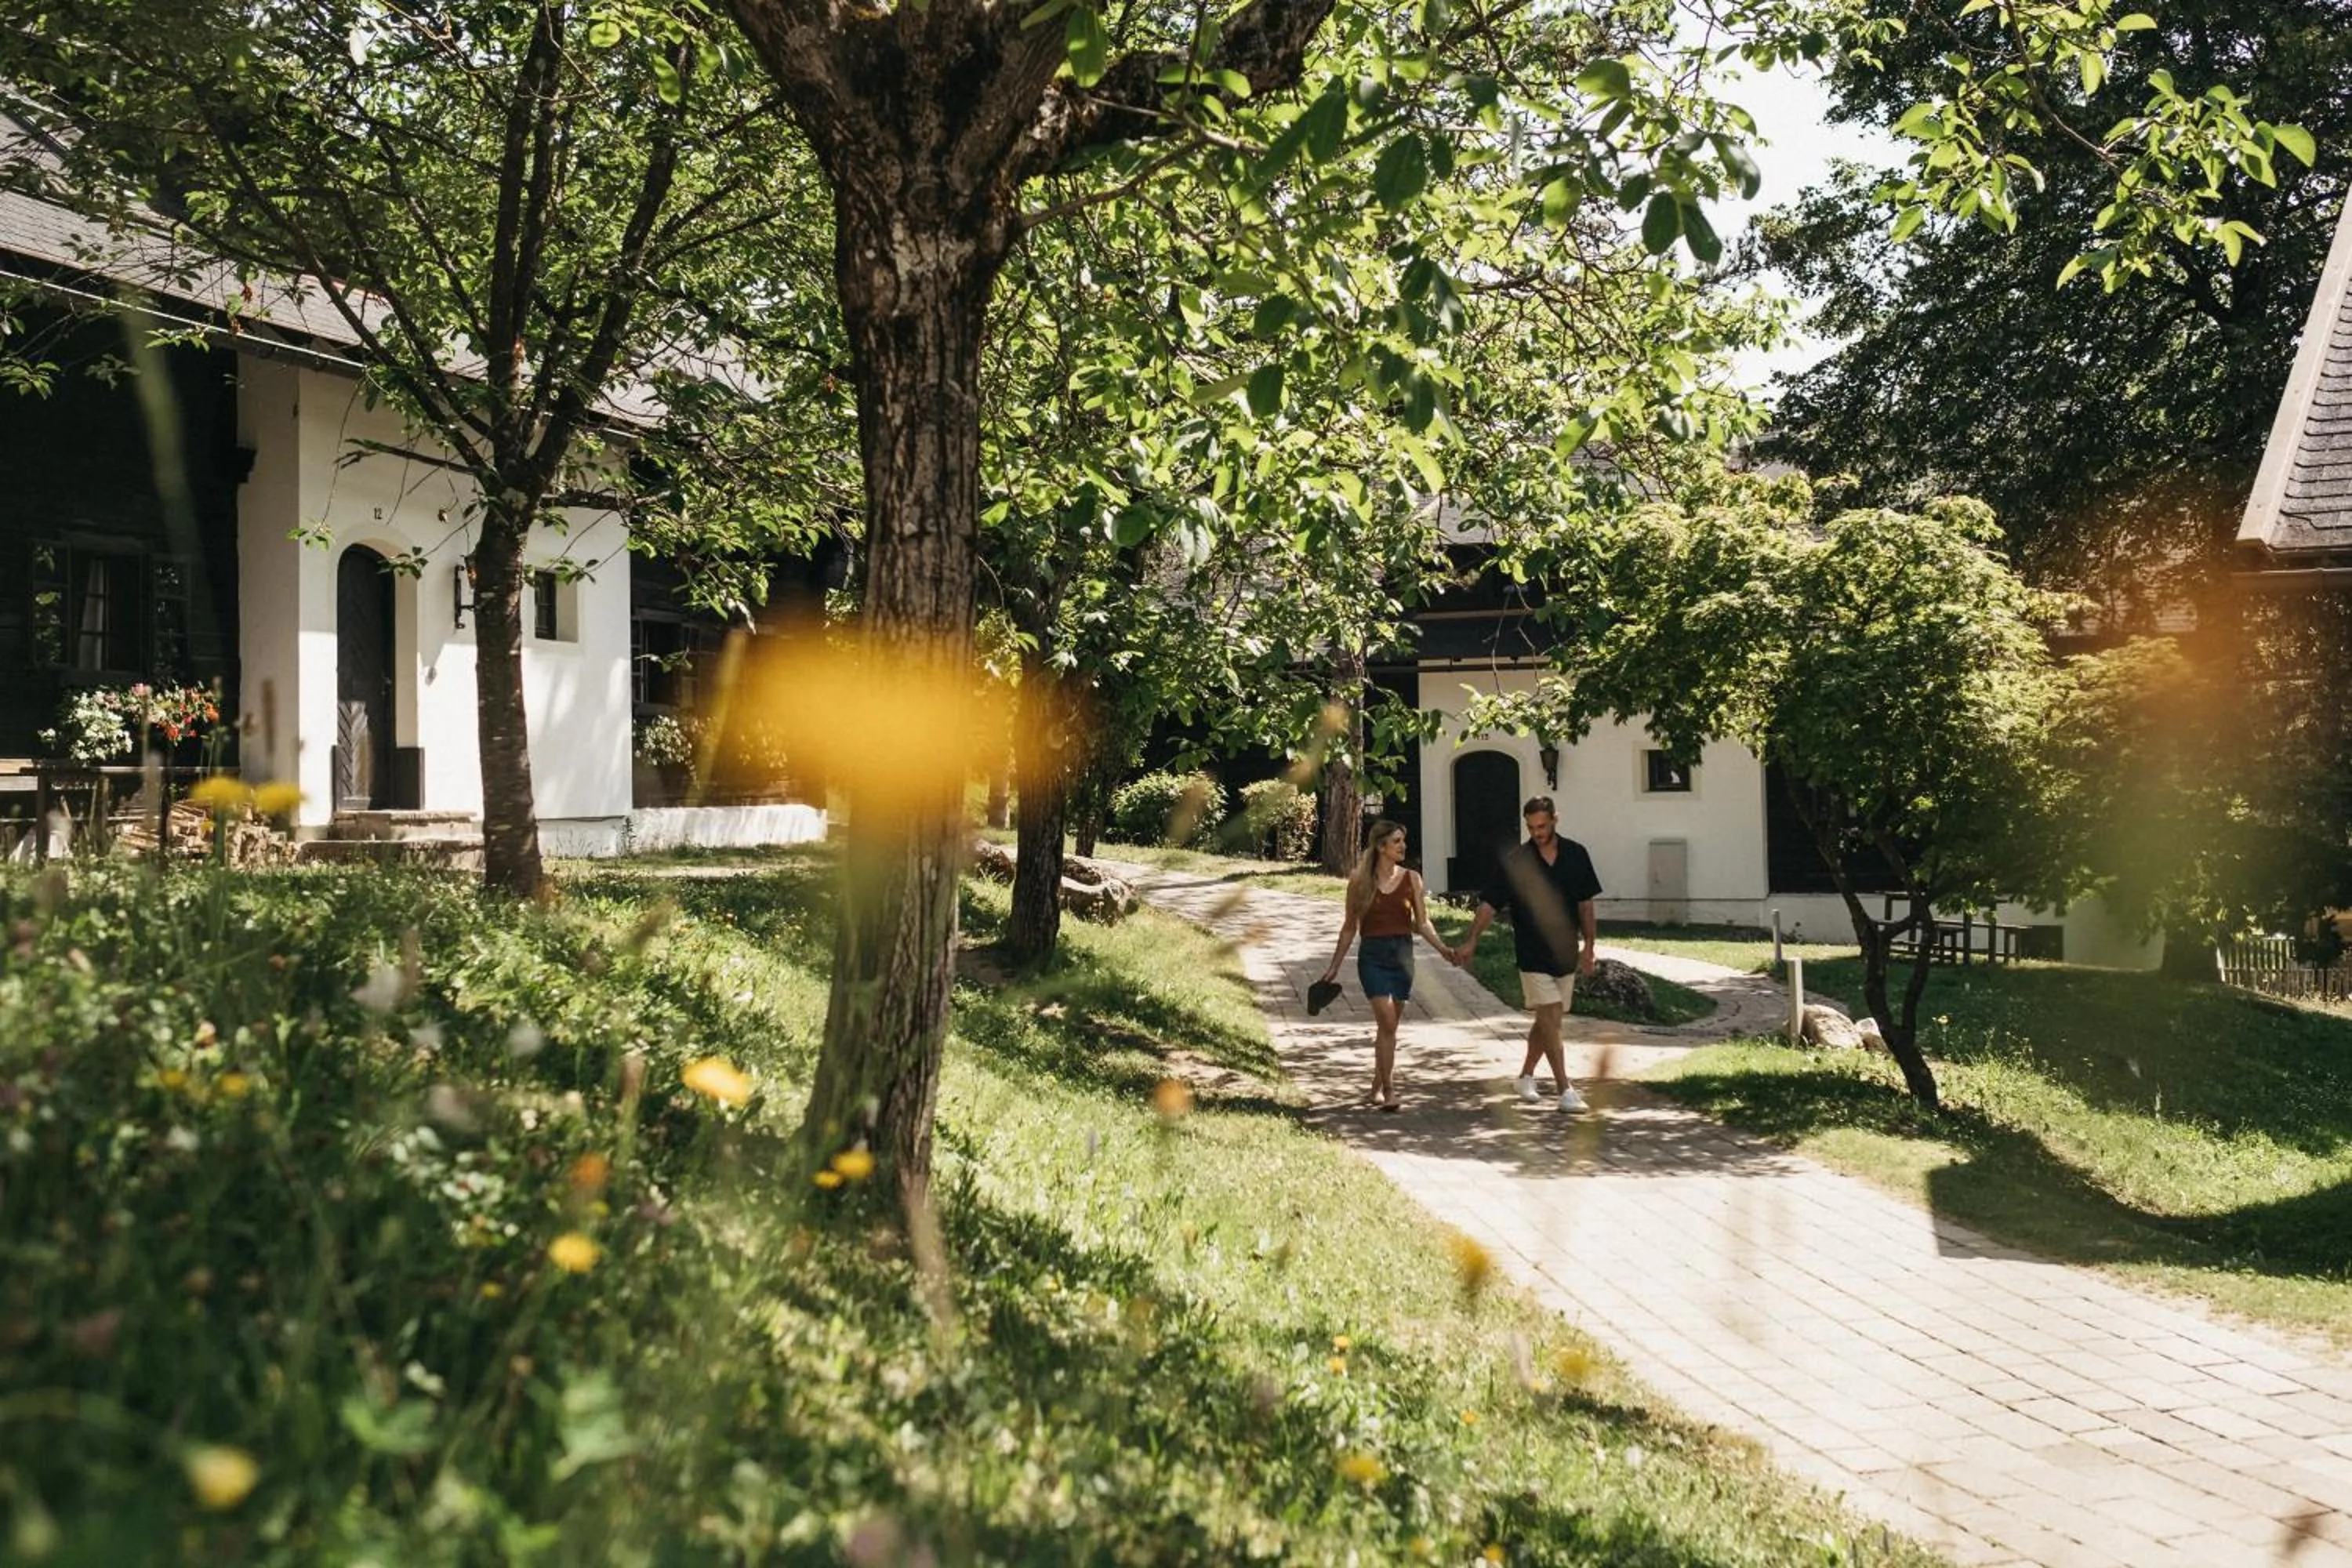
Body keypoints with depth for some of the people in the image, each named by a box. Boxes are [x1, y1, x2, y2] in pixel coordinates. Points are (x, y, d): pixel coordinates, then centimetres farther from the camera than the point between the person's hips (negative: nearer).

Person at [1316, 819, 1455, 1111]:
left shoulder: (1411, 878, 4)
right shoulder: (1360, 880, -1)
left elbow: (1422, 923, 6)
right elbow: (1350, 927, 7)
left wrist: (1443, 949, -10)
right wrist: (1334, 966, 8)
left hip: (1402, 954, 3)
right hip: (1372, 955, -3)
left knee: (1389, 1026, 8)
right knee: (1387, 1022, -14)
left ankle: (1378, 1086, 23)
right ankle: (1388, 1090, -10)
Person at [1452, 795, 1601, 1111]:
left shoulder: (1576, 855, 1)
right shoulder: (1514, 862, -8)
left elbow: (1585, 903, 10)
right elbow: (1490, 904, -9)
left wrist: (1589, 945, 8)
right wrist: (1471, 940, -20)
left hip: (1566, 953, 4)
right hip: (1532, 955, -4)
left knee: (1547, 1021, 12)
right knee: (1550, 1018, -11)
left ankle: (1526, 1077, 30)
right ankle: (1566, 1091, -11)